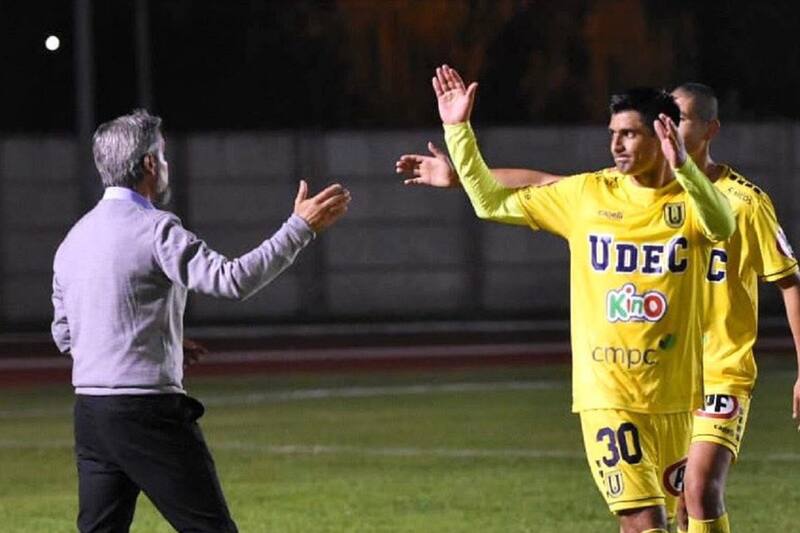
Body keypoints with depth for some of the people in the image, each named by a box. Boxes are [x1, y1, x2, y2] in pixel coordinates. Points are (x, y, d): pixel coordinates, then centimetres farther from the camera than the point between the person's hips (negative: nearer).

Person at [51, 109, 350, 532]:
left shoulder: (74, 239, 13)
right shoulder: (155, 230, -11)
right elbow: (233, 279, -21)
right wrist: (301, 228, -17)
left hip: (89, 413, 7)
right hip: (148, 412, -7)